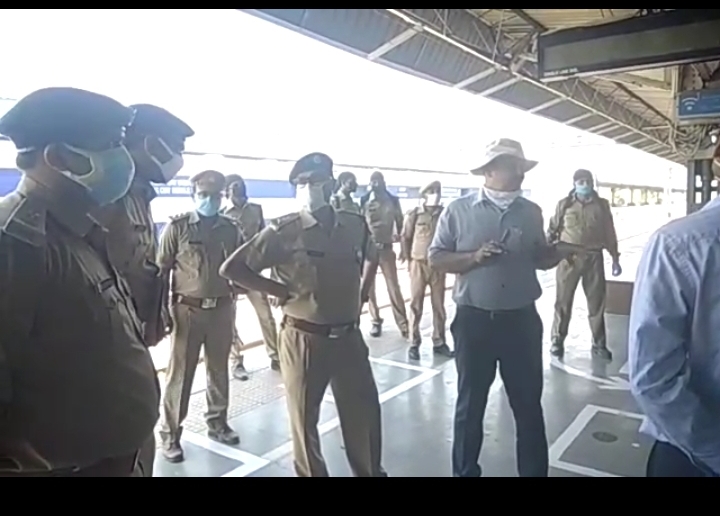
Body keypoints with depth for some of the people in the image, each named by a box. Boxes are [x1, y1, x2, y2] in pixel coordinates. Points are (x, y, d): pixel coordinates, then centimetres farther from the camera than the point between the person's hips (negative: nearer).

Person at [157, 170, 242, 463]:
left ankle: (217, 423, 32)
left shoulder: (230, 230, 5)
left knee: (219, 369, 15)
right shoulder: (177, 227, -3)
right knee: (180, 373, 4)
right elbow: (161, 269, -2)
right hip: (188, 309, -3)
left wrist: (233, 297, 3)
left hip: (222, 309, 3)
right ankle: (170, 434, 19)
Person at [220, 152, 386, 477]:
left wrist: (362, 294, 10)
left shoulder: (355, 226, 1)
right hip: (304, 340, -3)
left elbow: (371, 257, 23)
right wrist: (280, 291, -11)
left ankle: (372, 472, 39)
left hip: (349, 337, 4)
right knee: (305, 419, 12)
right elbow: (232, 268, -9)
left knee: (365, 412, 15)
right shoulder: (283, 231, -10)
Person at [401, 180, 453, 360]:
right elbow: (405, 238, 5)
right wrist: (409, 259, 5)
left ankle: (439, 342, 18)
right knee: (416, 305, 3)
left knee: (439, 306, 7)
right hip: (418, 265, -2)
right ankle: (414, 344, 11)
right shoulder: (414, 214, -3)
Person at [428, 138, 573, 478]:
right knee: (470, 403, 12)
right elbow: (435, 258, -5)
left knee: (529, 403, 14)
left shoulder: (531, 212, 5)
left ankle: (534, 472, 33)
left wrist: (560, 252, -8)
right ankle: (464, 472, 32)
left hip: (522, 319, 3)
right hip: (474, 320, -2)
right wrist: (474, 257, -19)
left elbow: (540, 259, 13)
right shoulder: (459, 210, -4)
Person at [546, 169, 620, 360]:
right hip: (568, 258, -2)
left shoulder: (602, 205, 7)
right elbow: (553, 228, 6)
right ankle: (557, 340, 17)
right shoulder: (564, 204, 2)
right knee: (563, 301, 4)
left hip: (594, 258, 2)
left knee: (597, 301, 9)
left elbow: (609, 233, 10)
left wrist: (615, 258, 9)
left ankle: (599, 343, 21)